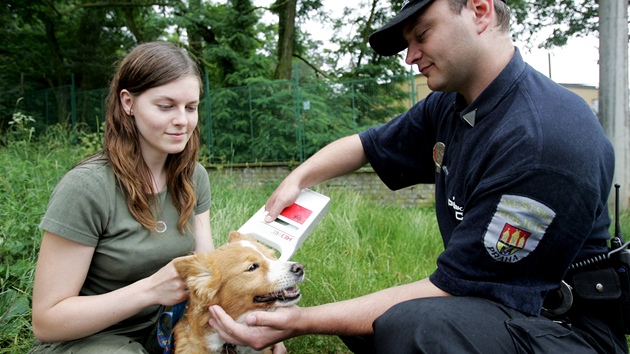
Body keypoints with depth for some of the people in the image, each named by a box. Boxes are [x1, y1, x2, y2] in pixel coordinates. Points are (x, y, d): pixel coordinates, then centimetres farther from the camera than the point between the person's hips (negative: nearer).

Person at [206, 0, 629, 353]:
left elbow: (449, 288, -26)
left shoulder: (546, 139, -27)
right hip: (492, 300, 8)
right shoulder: (446, 108, 1)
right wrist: (298, 178, 1)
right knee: (355, 319, 14)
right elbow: (366, 145, 18)